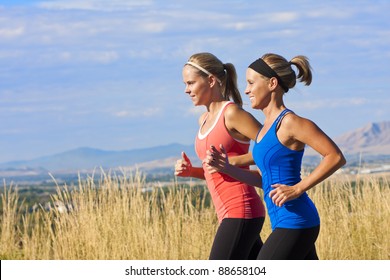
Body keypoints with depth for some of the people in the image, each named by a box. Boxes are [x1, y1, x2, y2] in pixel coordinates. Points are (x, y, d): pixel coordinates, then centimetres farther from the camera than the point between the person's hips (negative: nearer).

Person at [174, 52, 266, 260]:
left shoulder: (232, 114, -10)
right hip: (230, 214, 9)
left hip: (240, 213, -9)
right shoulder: (204, 120, 17)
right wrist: (190, 171, 5)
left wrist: (231, 161, -17)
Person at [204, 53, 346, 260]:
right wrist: (227, 168, 5)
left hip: (294, 223, -9)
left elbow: (336, 157, -17)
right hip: (287, 224, 9)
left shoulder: (290, 122, -13)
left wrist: (297, 189, -19)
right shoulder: (268, 125, 14)